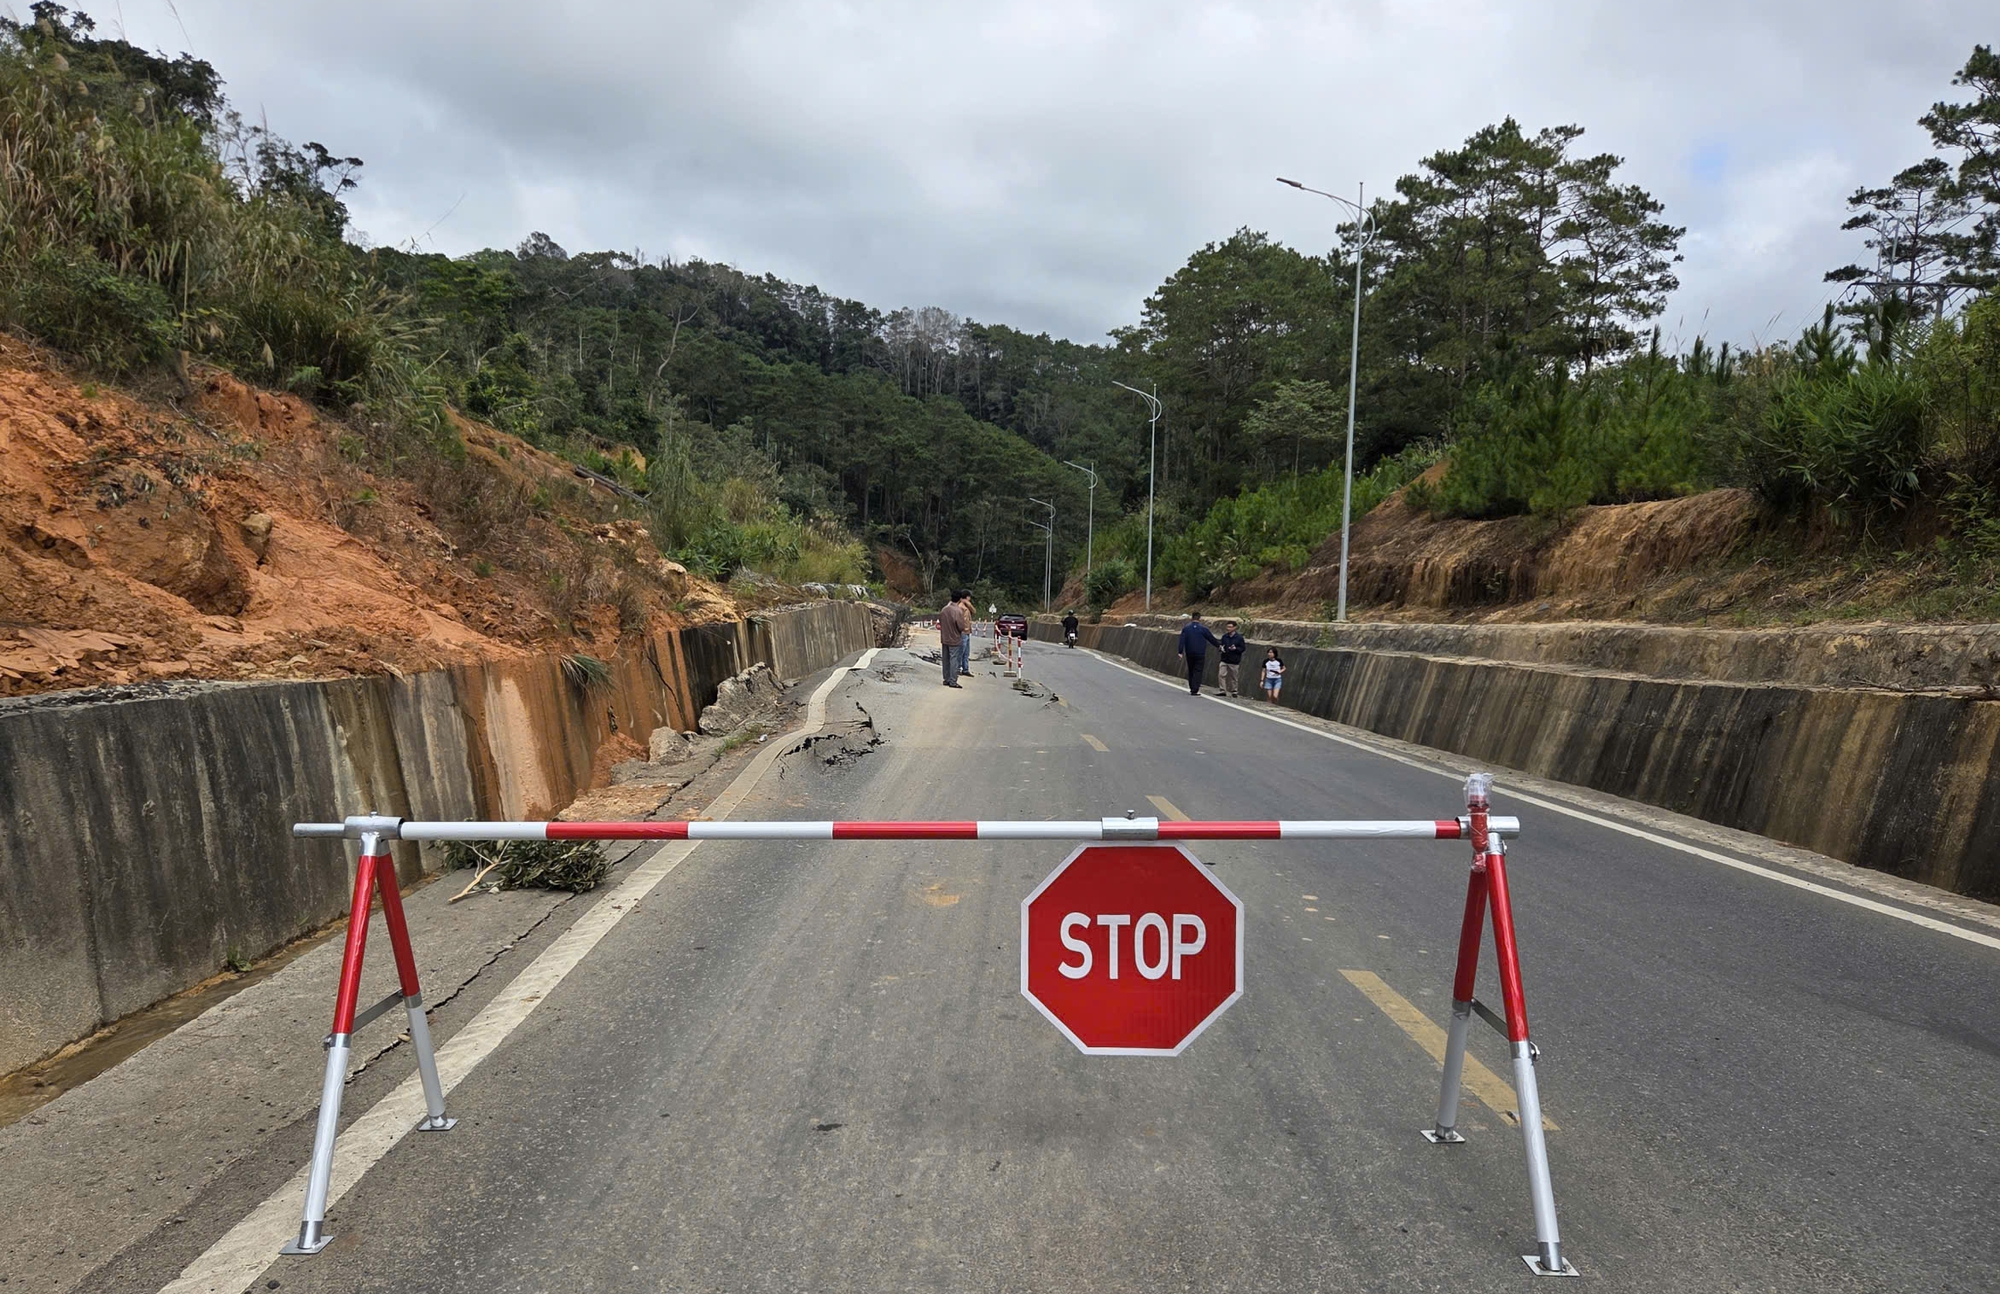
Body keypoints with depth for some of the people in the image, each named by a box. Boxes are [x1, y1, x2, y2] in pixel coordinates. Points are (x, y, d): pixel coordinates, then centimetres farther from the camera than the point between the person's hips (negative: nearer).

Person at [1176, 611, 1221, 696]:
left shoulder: (1185, 628, 1)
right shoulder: (1203, 629, -6)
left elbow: (1182, 641, -6)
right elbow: (1212, 639, 2)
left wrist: (1180, 652, -7)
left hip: (1189, 654, 3)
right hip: (1200, 654, -3)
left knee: (1191, 671, 15)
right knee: (1198, 671, -1)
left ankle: (1192, 688, 21)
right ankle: (1194, 690, -8)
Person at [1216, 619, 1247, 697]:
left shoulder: (1239, 637, -5)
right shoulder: (1224, 637, 5)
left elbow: (1242, 648, -3)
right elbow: (1220, 644, 17)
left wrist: (1235, 648, -20)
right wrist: (1221, 647, -6)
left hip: (1234, 661, -3)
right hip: (1224, 660, 3)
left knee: (1234, 677, 6)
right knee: (1221, 675, -7)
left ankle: (1234, 691, 19)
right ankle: (1223, 690, 0)